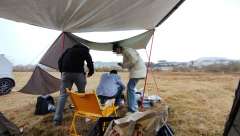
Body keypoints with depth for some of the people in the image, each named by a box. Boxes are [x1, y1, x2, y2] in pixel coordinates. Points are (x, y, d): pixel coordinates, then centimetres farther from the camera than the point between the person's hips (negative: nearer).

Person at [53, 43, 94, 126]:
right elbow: (90, 63, 8)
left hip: (66, 73, 3)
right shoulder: (85, 51, 21)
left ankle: (57, 119, 5)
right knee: (82, 94, 14)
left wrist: (62, 71, 25)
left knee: (63, 95, 6)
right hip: (78, 73, -2)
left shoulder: (68, 50, 29)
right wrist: (90, 73, 24)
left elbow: (60, 61, 19)